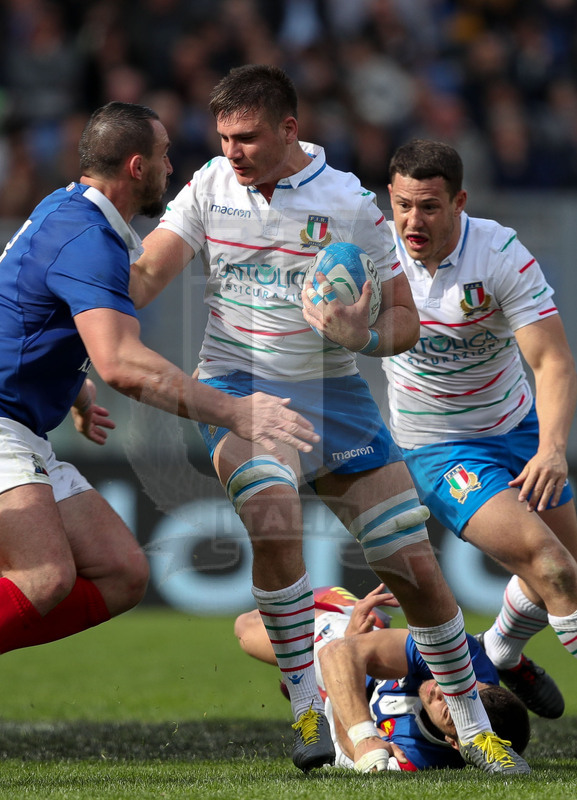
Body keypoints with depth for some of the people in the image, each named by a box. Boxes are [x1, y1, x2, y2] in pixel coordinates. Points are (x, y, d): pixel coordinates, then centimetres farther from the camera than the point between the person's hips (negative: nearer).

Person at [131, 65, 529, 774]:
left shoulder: (351, 203, -3)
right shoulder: (209, 188, 2)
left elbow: (405, 322, 0)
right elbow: (145, 277, -3)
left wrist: (363, 336, -22)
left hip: (331, 393, 1)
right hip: (237, 386, -1)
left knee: (414, 566, -2)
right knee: (273, 515, -32)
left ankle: (471, 725, 18)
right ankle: (307, 708, -21)